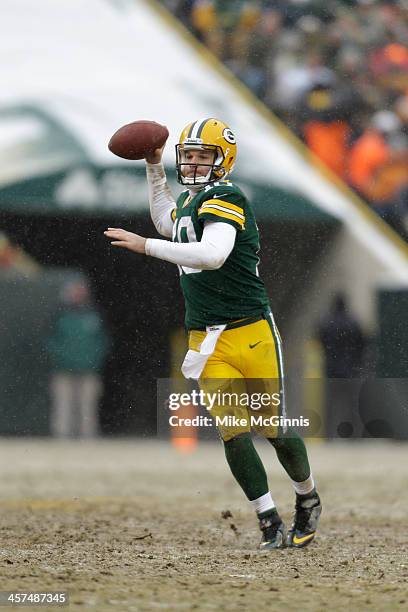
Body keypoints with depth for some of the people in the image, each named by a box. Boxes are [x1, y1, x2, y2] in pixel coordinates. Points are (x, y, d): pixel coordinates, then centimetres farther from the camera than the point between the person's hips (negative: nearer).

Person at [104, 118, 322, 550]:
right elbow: (165, 221, 40)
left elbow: (212, 254, -31)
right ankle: (271, 526, -3)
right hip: (208, 343, 6)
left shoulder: (225, 202, -13)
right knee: (233, 433, -7)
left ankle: (307, 500, 29)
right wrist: (154, 167, 31)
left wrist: (145, 246, -30)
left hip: (251, 332, -6)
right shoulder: (189, 202, 15)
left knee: (276, 429, 2)